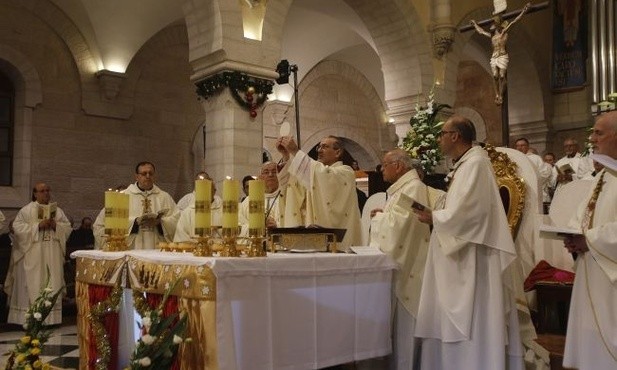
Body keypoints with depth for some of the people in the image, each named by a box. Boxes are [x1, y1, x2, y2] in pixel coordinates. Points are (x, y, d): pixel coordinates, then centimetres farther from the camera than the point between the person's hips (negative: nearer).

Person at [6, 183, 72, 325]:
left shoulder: (57, 210, 12)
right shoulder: (26, 210, 1)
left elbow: (68, 227, 9)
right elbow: (17, 227, -9)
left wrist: (55, 225, -11)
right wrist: (38, 225, -16)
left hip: (52, 255, 3)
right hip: (32, 254, -3)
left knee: (51, 284, 3)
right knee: (32, 285, -3)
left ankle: (50, 318, 8)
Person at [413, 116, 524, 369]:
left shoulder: (476, 163, -15)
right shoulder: (464, 165, 15)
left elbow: (465, 212, -23)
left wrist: (433, 218, -9)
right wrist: (434, 214, 3)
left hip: (472, 258, -10)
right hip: (459, 256, 10)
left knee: (472, 324, -2)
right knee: (455, 323, 14)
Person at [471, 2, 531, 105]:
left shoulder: (503, 32, 6)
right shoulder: (491, 35, 19)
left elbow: (513, 22, 3)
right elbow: (481, 31, 35)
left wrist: (523, 11, 0)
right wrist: (475, 24, 48)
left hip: (503, 57, -4)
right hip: (494, 57, 4)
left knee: (502, 76, -10)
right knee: (495, 76, -10)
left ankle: (501, 96, -8)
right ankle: (496, 95, -6)